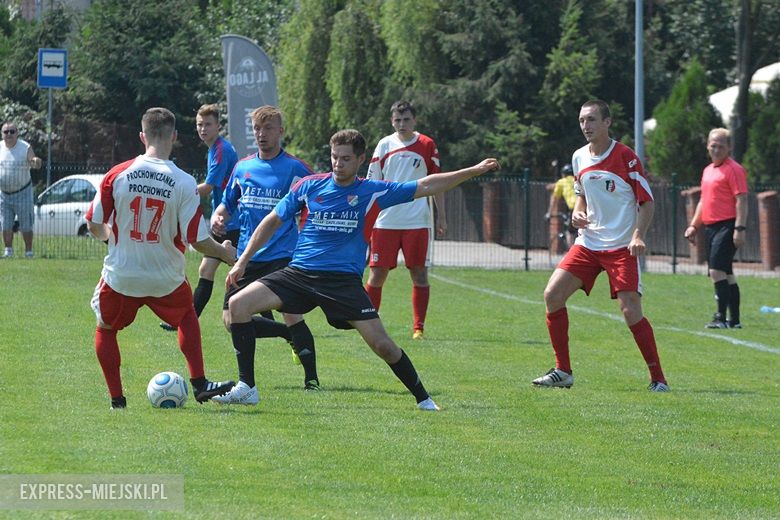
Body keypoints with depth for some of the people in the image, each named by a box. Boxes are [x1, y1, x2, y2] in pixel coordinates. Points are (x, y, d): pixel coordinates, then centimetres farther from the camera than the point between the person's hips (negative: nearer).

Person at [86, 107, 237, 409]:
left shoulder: (117, 174, -11)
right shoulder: (184, 183, -15)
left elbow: (94, 225, -4)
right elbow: (198, 241, -14)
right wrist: (226, 253, 6)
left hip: (120, 276, 0)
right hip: (166, 279, 0)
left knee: (105, 329, 24)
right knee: (186, 316, 30)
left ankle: (116, 398, 18)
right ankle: (199, 384, 22)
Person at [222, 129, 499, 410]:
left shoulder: (373, 192, 1)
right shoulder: (309, 186, 3)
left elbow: (425, 186, 4)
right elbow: (272, 221, 12)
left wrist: (474, 171, 0)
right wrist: (242, 261, 9)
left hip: (344, 279, -1)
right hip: (299, 272, 2)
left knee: (381, 343, -11)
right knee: (238, 304, -16)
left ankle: (422, 398, 11)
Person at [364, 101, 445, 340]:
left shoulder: (427, 145, 3)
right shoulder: (384, 145, 6)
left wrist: (441, 216, 6)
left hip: (417, 221, -1)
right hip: (385, 221, 1)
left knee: (419, 273, -1)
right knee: (377, 273, -1)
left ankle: (418, 327, 6)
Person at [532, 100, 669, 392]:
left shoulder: (625, 157, -10)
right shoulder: (579, 158, 8)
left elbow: (646, 201, -8)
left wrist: (638, 235, -22)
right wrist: (577, 213, 4)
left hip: (621, 247, -6)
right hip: (588, 242, 6)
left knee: (630, 310, -16)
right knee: (552, 295, -5)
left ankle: (658, 379, -4)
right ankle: (563, 372, 5)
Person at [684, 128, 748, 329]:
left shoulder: (734, 169, -8)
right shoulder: (708, 171, 18)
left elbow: (741, 200, -14)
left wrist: (740, 229, -21)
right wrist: (694, 226, 22)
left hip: (727, 226, -9)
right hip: (710, 227, 9)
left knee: (717, 270, -17)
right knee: (726, 274, 10)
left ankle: (721, 318, -17)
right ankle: (734, 320, 13)